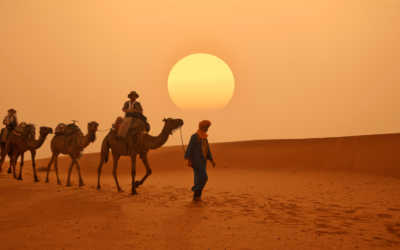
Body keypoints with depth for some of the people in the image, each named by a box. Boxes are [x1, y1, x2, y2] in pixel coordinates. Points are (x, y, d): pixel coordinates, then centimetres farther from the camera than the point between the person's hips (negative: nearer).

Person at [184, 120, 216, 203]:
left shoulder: (205, 138, 14)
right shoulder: (194, 136, -11)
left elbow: (207, 150, 17)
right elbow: (190, 148, -12)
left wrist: (212, 160, 8)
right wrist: (189, 160, -17)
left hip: (202, 161, 8)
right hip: (196, 160, -8)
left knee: (199, 179, 6)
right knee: (203, 177, -17)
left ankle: (195, 198, 12)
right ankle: (197, 194, -3)